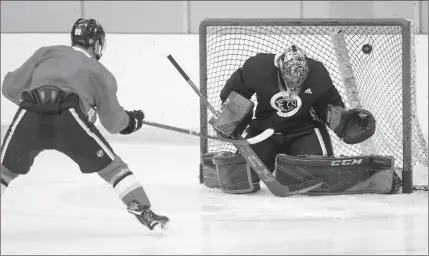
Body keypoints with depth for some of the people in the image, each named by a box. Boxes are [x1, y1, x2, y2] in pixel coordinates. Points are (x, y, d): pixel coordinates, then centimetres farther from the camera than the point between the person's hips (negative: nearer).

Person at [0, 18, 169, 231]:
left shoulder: (46, 53, 30)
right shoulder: (100, 73, 25)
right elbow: (113, 123, 30)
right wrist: (131, 120, 51)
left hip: (28, 117, 2)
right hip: (67, 117, -2)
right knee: (110, 165, 15)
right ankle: (143, 211, 6)